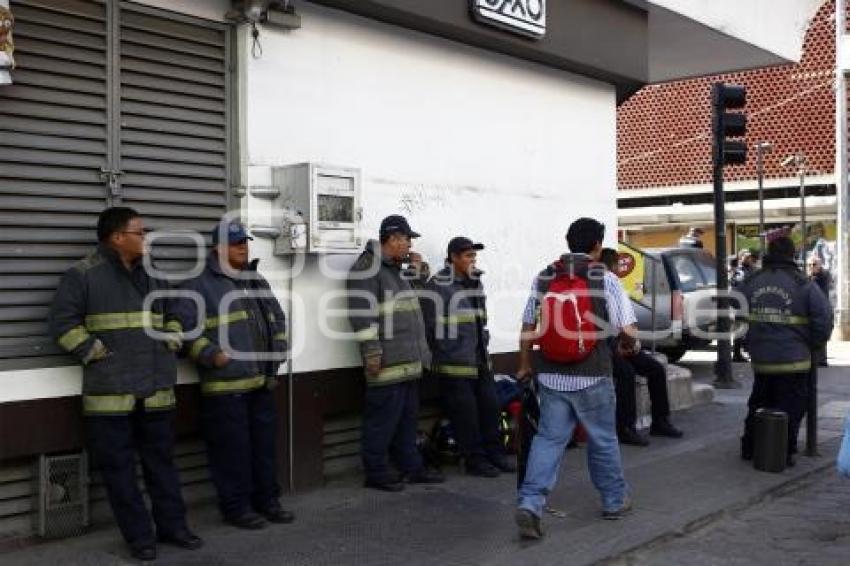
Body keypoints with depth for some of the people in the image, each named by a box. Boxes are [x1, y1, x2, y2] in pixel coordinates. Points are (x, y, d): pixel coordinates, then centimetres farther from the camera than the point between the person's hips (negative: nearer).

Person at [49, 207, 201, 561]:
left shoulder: (152, 275, 14)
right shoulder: (83, 275, -5)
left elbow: (172, 315, 26)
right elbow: (63, 322, -8)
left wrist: (171, 343, 10)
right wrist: (95, 353, -13)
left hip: (156, 389, 5)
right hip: (111, 392, -5)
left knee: (161, 462, 13)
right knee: (119, 467, 2)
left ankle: (172, 526, 24)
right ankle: (139, 537, 12)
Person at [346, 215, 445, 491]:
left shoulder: (398, 268, 18)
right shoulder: (367, 268, -12)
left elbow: (413, 298, 31)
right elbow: (361, 312, -18)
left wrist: (419, 271, 16)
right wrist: (371, 351, -22)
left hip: (409, 361, 10)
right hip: (387, 362, -10)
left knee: (408, 416, 16)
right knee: (383, 418, -2)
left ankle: (411, 467, 26)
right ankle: (376, 472, 8)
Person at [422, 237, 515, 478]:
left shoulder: (475, 282, 13)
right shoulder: (438, 286, -13)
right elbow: (432, 326, -13)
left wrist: (483, 344, 16)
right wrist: (446, 353, -9)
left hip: (480, 361, 8)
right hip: (455, 365, -8)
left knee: (490, 406, 11)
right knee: (465, 413, -1)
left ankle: (495, 453, 23)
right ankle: (475, 460, 11)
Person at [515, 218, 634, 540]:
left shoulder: (543, 278, 3)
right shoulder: (605, 279, -7)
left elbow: (528, 327, 8)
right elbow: (627, 329, -10)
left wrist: (525, 365, 20)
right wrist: (630, 345, 13)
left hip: (551, 375, 3)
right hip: (591, 376, -3)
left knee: (549, 438, 7)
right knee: (603, 440, 14)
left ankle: (530, 503, -7)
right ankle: (615, 501, 30)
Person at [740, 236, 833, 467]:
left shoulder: (750, 282, 2)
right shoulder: (803, 285, -11)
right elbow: (824, 318, -12)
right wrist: (811, 344, 3)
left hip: (760, 359, 5)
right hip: (793, 361, -4)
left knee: (758, 404, 19)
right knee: (790, 409, 6)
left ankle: (749, 448, 25)